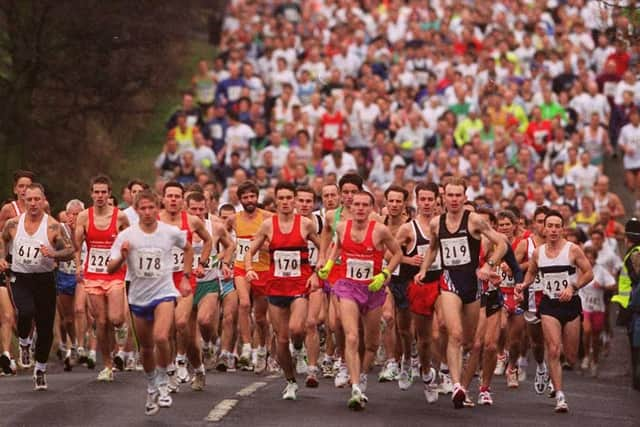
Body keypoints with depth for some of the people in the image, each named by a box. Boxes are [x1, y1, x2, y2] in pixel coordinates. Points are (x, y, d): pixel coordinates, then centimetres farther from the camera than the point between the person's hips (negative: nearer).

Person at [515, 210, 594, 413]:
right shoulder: (538, 252, 4)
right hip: (549, 305, 1)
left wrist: (573, 287, -18)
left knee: (571, 356, 6)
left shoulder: (573, 250, -6)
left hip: (570, 304, -1)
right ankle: (560, 396, -10)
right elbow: (531, 273, 20)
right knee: (553, 350, -13)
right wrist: (524, 285, 1)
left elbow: (589, 273, -4)